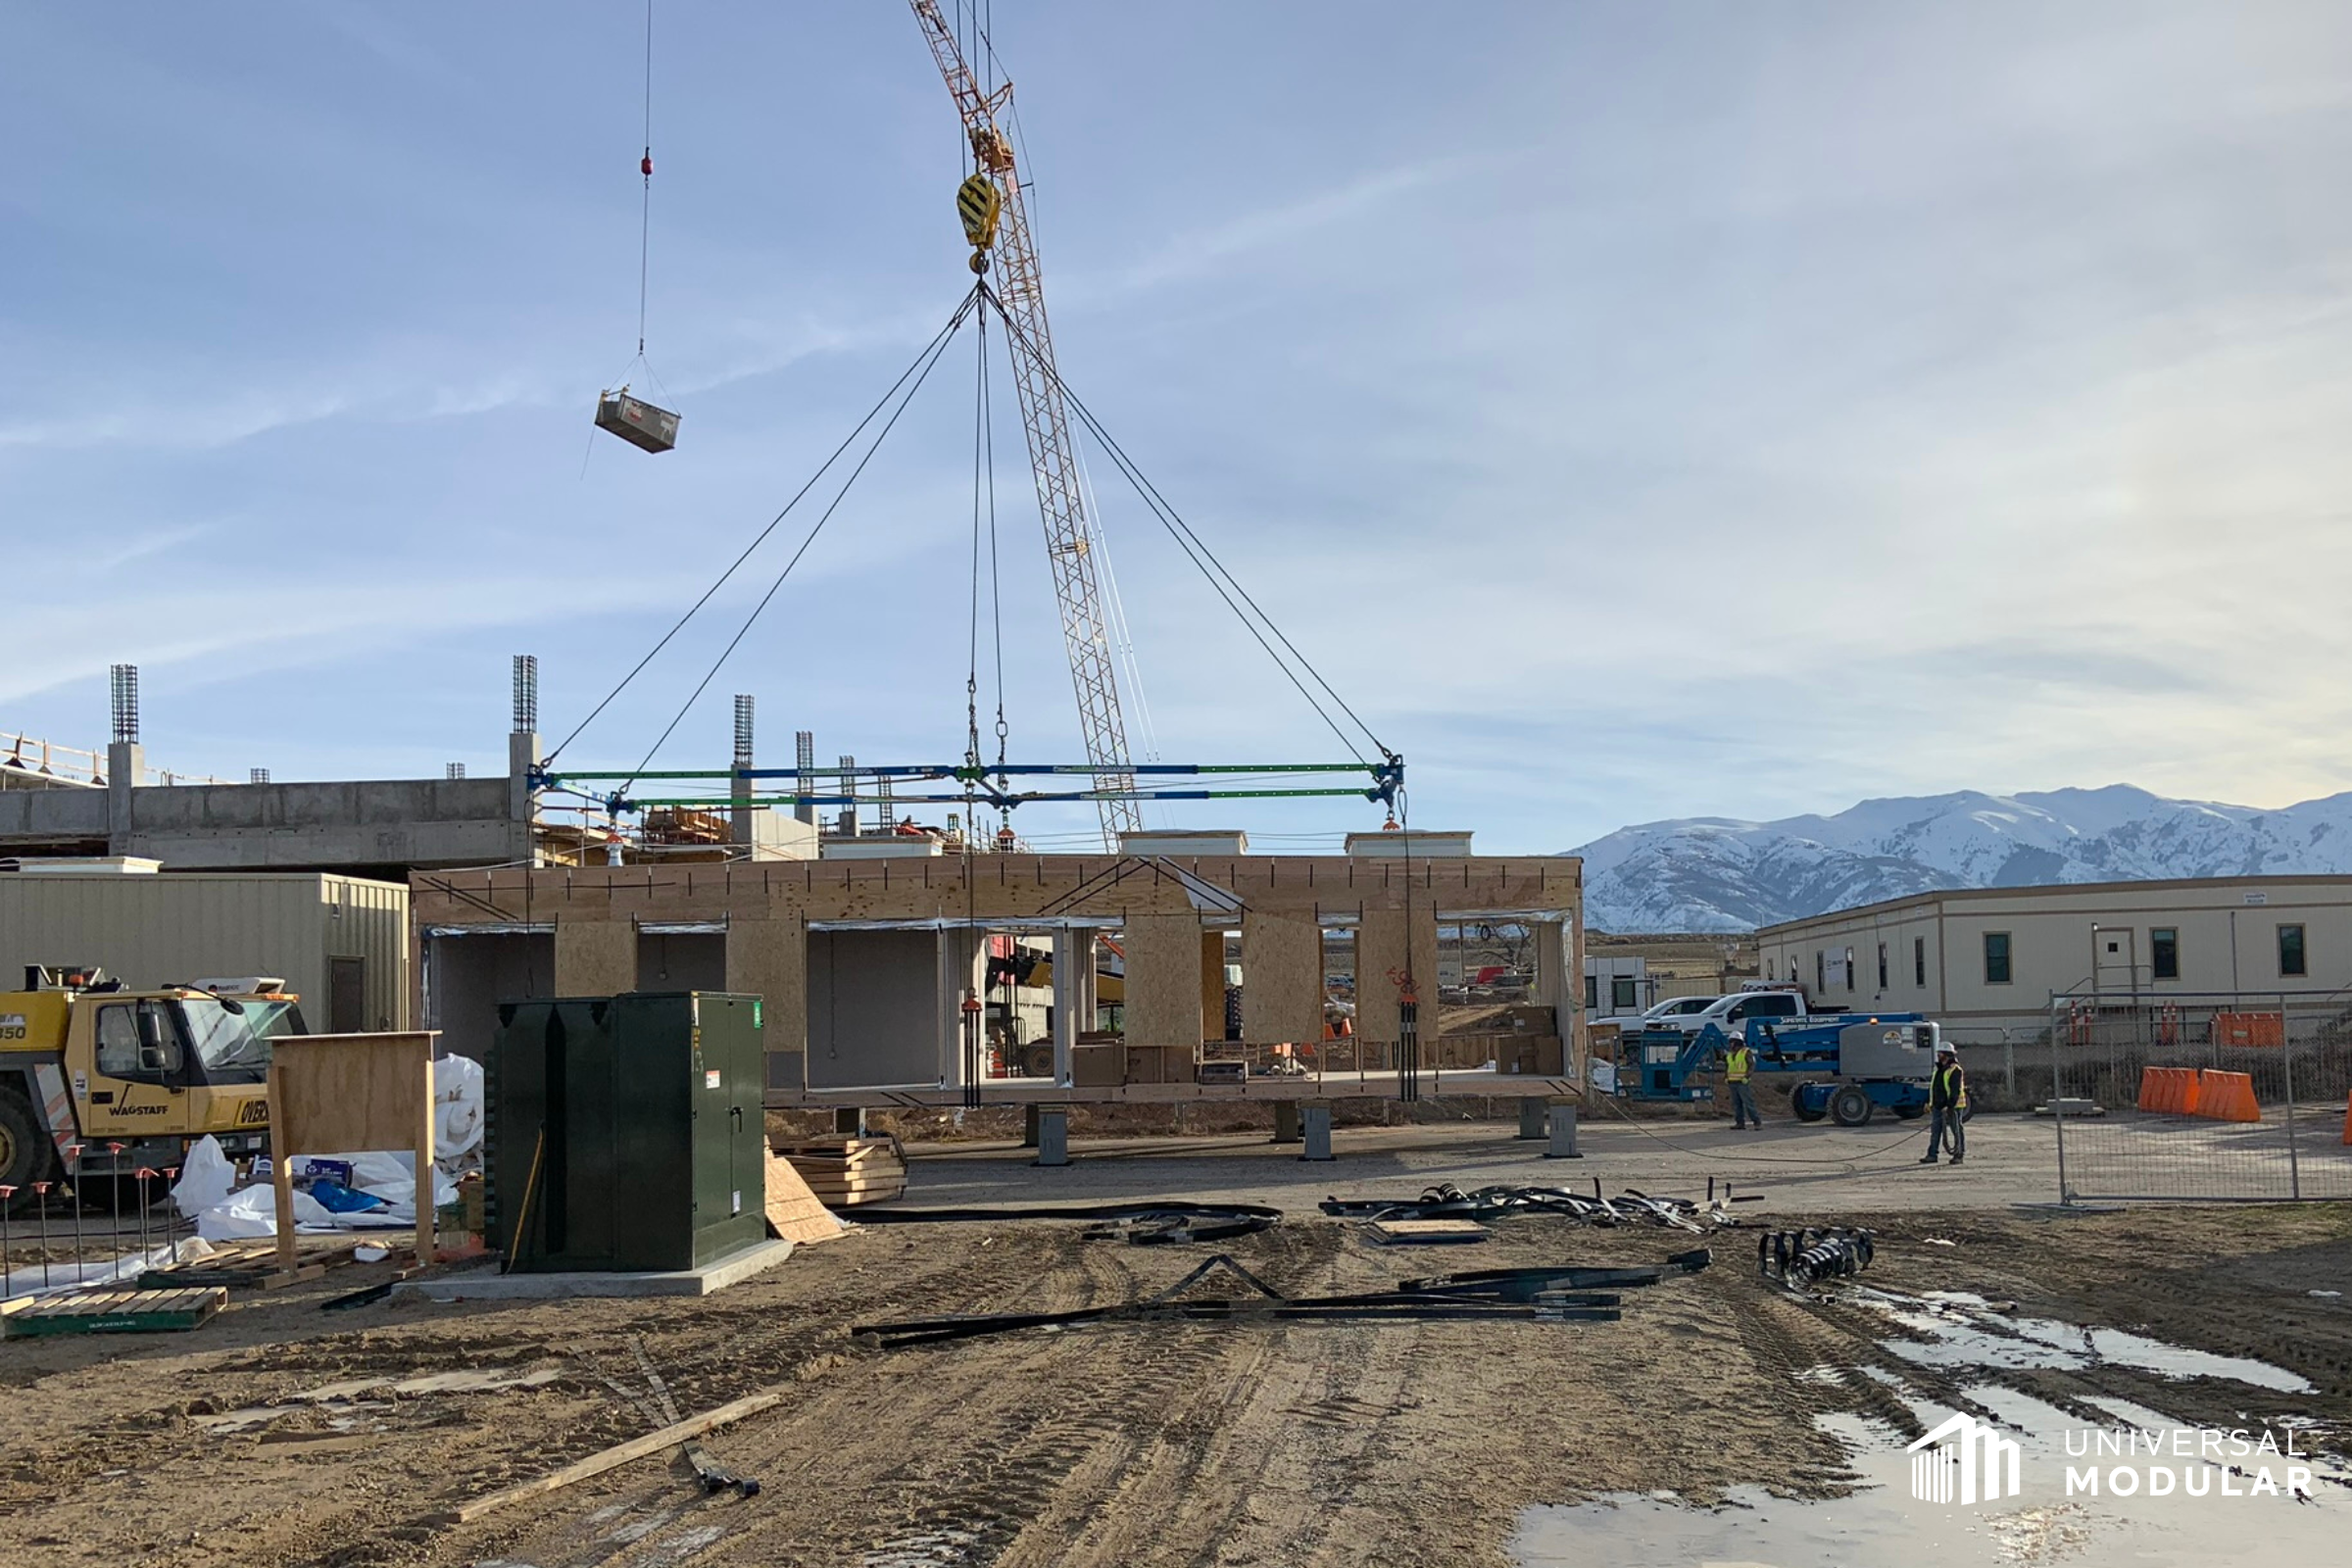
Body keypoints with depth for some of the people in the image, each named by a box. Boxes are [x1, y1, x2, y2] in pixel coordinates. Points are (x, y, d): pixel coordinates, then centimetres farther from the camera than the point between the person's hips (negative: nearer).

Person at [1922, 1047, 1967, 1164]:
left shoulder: (1955, 1070, -12)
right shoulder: (1938, 1069, 14)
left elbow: (1956, 1090, -19)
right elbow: (1933, 1087, 21)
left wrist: (1950, 1105, -25)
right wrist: (1929, 1102, 17)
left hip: (1952, 1107, -8)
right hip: (1938, 1106, 8)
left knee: (1957, 1130, 1)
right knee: (1935, 1130, 5)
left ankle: (1959, 1155, 7)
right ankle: (1932, 1155, 6)